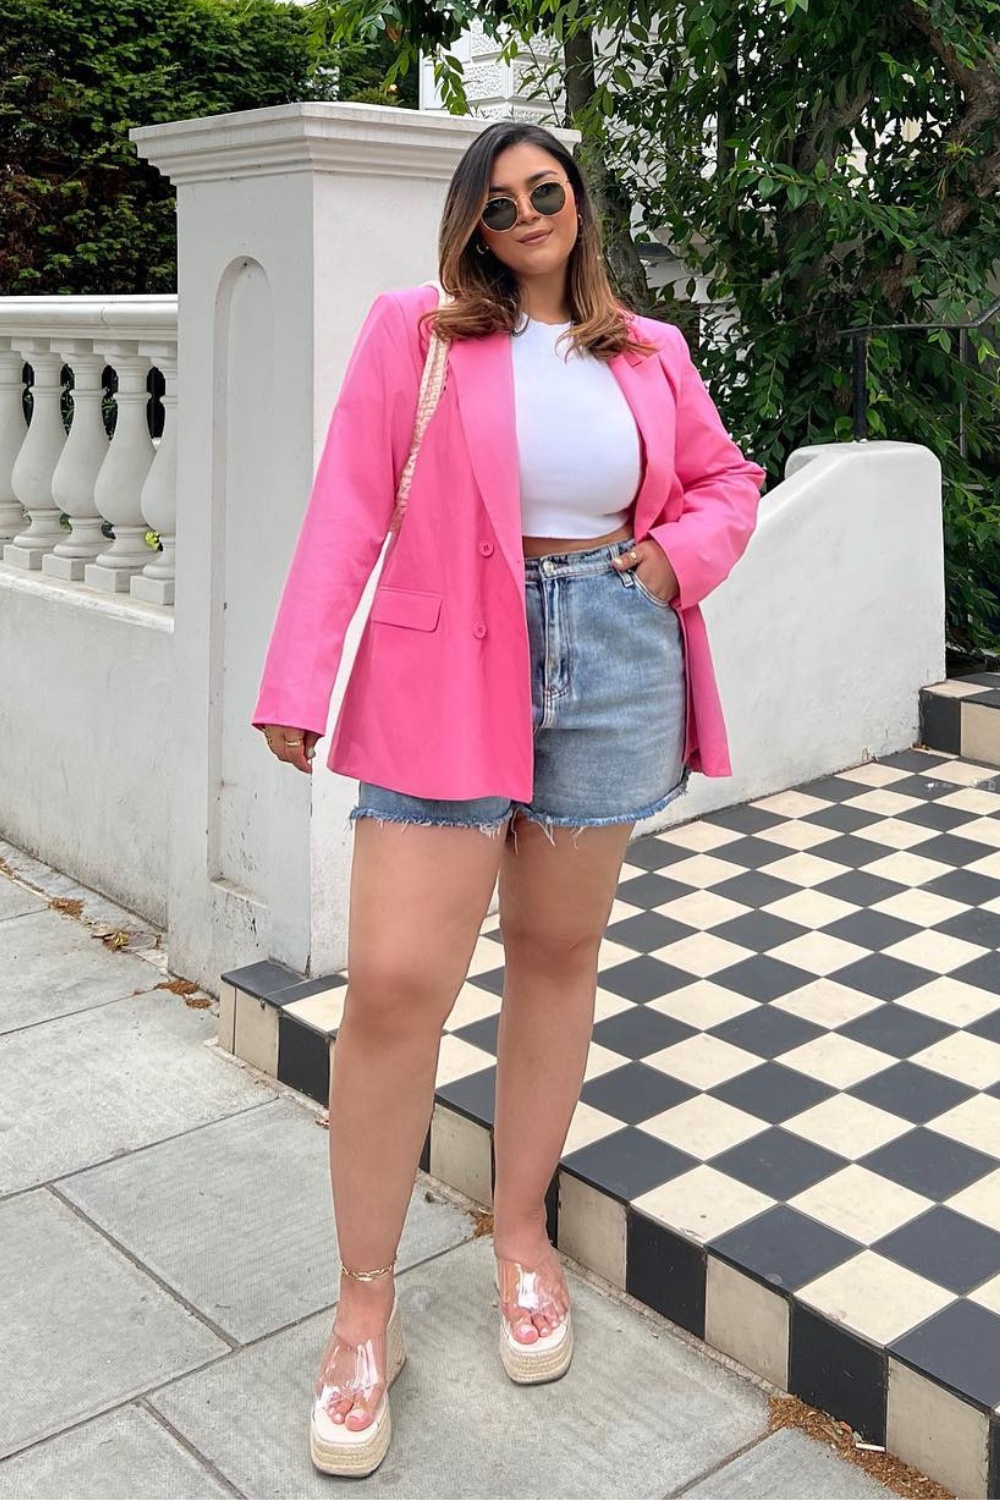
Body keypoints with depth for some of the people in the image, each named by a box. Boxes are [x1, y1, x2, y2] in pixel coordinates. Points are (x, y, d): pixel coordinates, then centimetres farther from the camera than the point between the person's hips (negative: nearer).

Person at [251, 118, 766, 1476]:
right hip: (449, 666, -3)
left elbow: (729, 479, 23)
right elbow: (349, 505, -2)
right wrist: (298, 684, -8)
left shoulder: (649, 351, 12)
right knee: (394, 983, -9)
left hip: (612, 660, 4)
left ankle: (523, 1232, 32)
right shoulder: (414, 329, 3)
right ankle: (365, 1306, 9)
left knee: (558, 955, 12)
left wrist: (680, 551, 1)